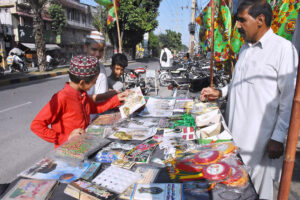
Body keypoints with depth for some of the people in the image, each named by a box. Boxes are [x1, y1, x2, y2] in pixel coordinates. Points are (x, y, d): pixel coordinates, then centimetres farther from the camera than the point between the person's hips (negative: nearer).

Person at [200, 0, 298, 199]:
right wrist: (220, 93, 8)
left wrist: (278, 138, -14)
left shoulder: (283, 48, -13)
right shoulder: (245, 48, 12)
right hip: (236, 132, 7)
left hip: (260, 138, -7)